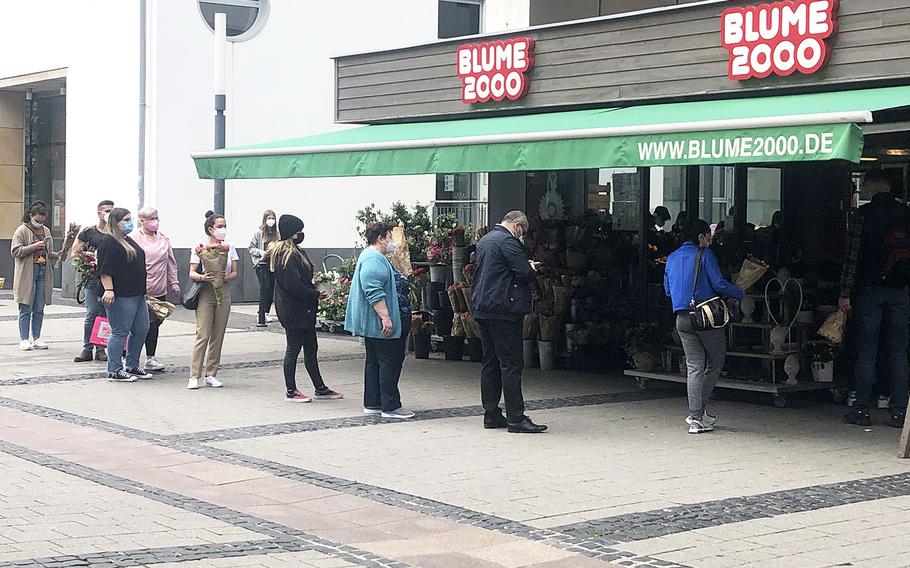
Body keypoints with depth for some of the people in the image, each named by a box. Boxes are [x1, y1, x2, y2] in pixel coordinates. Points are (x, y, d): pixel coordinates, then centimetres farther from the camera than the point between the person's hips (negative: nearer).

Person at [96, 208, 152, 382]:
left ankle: (132, 366, 22)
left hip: (137, 294, 10)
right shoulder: (108, 242, -9)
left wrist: (142, 290, 29)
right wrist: (108, 290, -26)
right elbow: (105, 270, -17)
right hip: (120, 296, -10)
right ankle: (114, 371, 1)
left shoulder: (129, 241, 20)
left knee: (141, 330, 11)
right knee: (120, 333, -6)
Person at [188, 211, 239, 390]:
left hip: (223, 294, 4)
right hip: (205, 294, -4)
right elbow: (191, 274, -3)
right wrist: (203, 277, -24)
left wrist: (225, 277, -14)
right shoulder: (199, 249, -1)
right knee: (202, 335, -10)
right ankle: (194, 376, -8)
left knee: (218, 336, 5)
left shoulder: (229, 248, 9)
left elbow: (235, 273, 7)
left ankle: (211, 374, 12)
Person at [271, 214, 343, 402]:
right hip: (294, 310, -10)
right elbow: (293, 285, -24)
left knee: (311, 348, 14)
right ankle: (291, 392, 8)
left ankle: (320, 388, 21)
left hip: (303, 309, 10)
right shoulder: (288, 255, -18)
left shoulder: (294, 252, 14)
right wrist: (315, 294, -14)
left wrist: (312, 282, 3)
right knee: (294, 348, -1)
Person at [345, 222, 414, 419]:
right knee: (389, 362, -8)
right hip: (378, 323, -11)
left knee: (374, 362, 13)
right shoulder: (373, 259, -17)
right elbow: (374, 292, -26)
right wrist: (385, 317, -27)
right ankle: (390, 406, -6)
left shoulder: (370, 256, 19)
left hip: (372, 323, 11)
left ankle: (372, 404, 18)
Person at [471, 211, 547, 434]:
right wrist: (533, 269, 5)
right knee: (511, 365, -8)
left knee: (490, 363, 12)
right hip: (503, 310, -9)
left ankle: (491, 415, 14)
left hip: (482, 310, 9)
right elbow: (525, 273, -18)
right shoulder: (508, 241, -12)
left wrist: (527, 267, 19)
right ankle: (516, 418, -9)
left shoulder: (484, 241, 18)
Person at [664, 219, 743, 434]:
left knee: (694, 366, 6)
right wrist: (740, 294, 6)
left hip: (682, 318, 6)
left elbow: (668, 289, 20)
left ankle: (696, 418, 0)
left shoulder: (672, 258, 14)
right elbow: (719, 285, -10)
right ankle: (698, 410, 5)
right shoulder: (704, 255, -5)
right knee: (716, 362, 9)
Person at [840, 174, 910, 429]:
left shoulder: (863, 214, -5)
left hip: (869, 290, -3)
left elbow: (853, 255, -8)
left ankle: (862, 410, 1)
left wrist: (845, 292, -5)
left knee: (866, 352, 1)